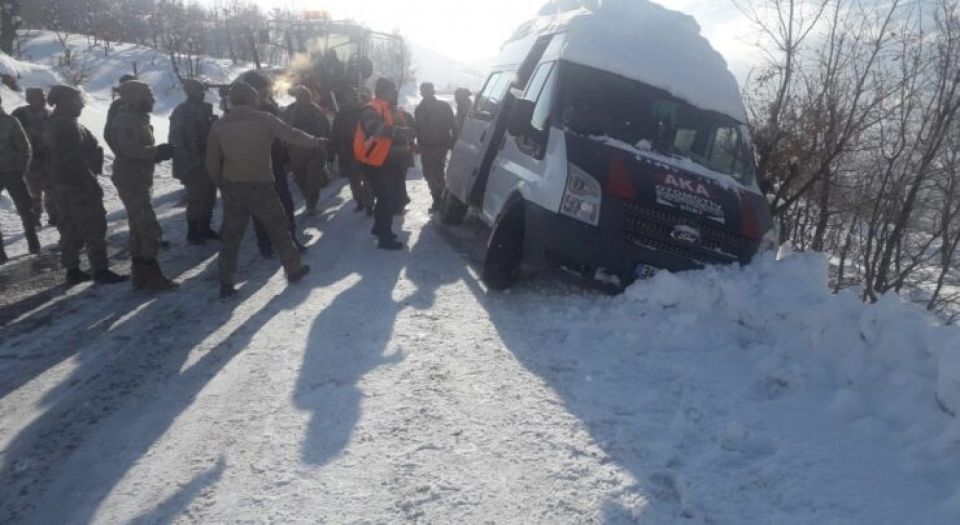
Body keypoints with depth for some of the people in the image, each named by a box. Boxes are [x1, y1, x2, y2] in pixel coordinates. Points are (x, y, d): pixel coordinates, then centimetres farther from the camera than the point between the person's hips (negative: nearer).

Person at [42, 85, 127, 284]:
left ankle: (72, 270, 18)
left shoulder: (51, 125, 14)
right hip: (79, 185, -10)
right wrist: (91, 183, -19)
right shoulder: (69, 126, -17)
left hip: (60, 186, 10)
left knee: (69, 229, 14)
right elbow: (76, 159, -23)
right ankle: (100, 271, -4)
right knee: (94, 228, -5)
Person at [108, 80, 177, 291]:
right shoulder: (127, 120, -16)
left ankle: (141, 276, 21)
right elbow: (130, 149, -30)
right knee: (151, 230, -9)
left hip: (136, 181, 11)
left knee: (139, 229, 14)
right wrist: (159, 151, -23)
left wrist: (158, 152, 4)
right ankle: (152, 278, -4)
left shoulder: (136, 119, 16)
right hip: (132, 182, -11)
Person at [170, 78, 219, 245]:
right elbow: (176, 139, -14)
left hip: (208, 162, 7)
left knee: (209, 196, 12)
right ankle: (192, 233, 8)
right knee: (196, 198, -4)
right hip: (193, 164, -7)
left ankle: (204, 228, 26)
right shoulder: (181, 112, -10)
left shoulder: (205, 108, 9)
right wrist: (189, 160, -19)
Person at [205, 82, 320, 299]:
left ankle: (226, 283, 11)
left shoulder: (219, 125, 2)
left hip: (232, 188, 3)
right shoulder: (264, 119, -7)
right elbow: (293, 135, 1)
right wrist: (315, 141, 18)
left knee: (230, 236, 10)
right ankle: (294, 269, 23)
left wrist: (221, 184, 18)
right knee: (279, 228, 14)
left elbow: (212, 162, 5)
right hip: (261, 186, -3)